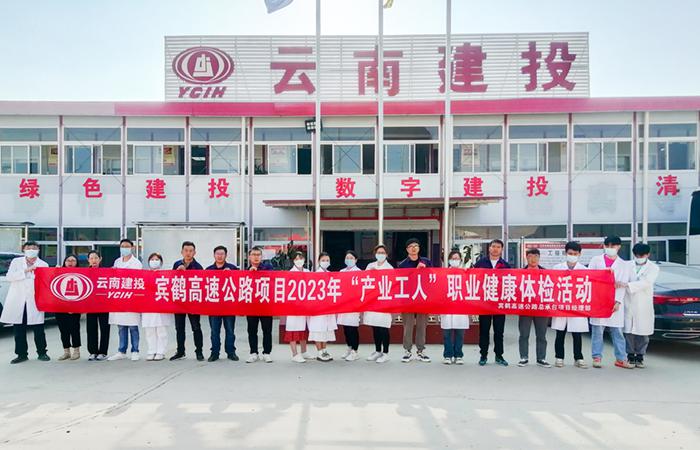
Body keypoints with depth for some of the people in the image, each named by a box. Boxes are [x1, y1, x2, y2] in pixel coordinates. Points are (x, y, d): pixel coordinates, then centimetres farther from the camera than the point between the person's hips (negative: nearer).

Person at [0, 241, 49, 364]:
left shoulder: (43, 265, 6)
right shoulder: (16, 262, 9)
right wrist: (25, 271, -13)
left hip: (35, 302, -1)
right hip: (17, 301, 2)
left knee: (38, 329, 1)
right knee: (19, 329, 7)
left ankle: (42, 353, 13)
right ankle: (22, 354, 18)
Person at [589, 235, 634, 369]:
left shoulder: (624, 265, 11)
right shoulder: (596, 260, 10)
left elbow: (623, 285, 2)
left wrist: (618, 301, -9)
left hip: (615, 302, 1)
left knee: (617, 331, 4)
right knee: (597, 330, 0)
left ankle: (621, 359, 13)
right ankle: (597, 357, 7)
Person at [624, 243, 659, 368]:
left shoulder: (653, 268, 0)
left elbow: (645, 283, -15)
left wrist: (627, 285, -29)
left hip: (644, 306, -1)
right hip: (628, 304, 1)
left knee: (643, 333, 4)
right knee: (628, 332, 3)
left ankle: (640, 357, 18)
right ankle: (630, 356, 16)